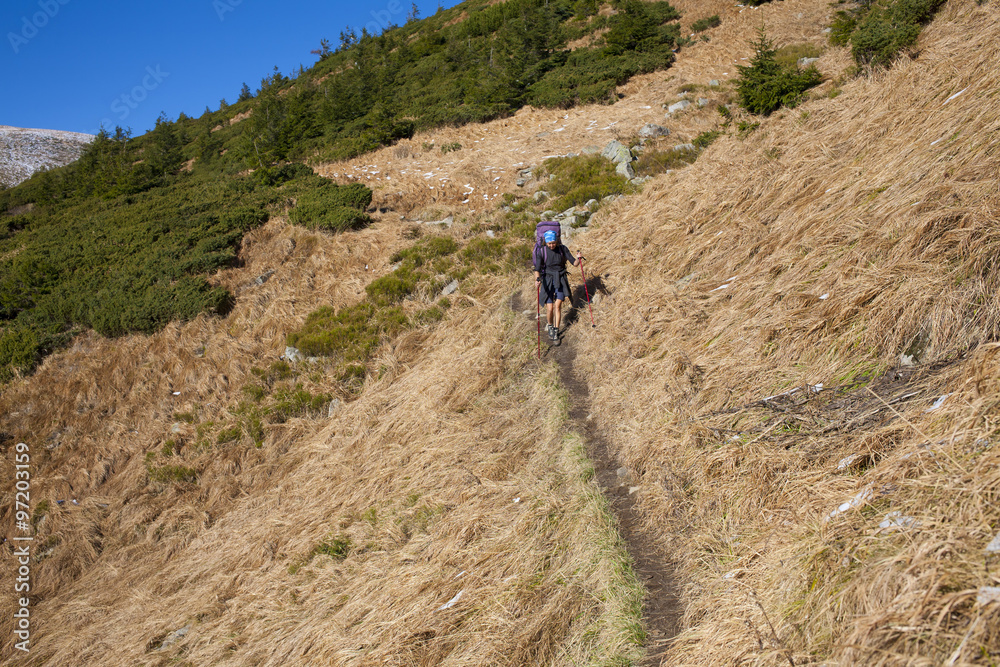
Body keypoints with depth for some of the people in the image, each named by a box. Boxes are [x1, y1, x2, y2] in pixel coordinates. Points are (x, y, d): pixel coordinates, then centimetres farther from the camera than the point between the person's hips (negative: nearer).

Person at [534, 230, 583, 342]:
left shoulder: (562, 249, -4)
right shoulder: (542, 251, -9)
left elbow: (574, 263, -3)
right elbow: (537, 269, -15)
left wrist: (578, 258, -26)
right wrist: (537, 278, -35)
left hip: (560, 280, 1)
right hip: (547, 280, -1)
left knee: (557, 305, -12)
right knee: (550, 308, -7)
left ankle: (556, 332, -2)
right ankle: (550, 325, 24)